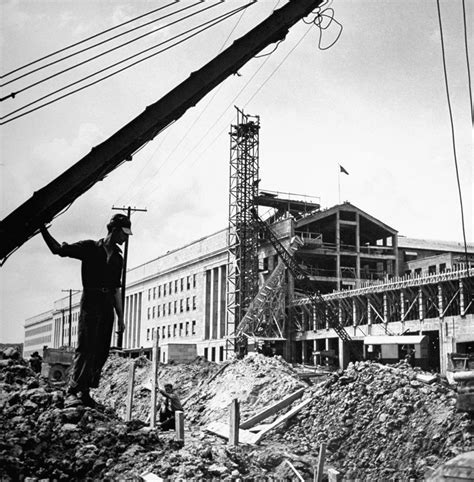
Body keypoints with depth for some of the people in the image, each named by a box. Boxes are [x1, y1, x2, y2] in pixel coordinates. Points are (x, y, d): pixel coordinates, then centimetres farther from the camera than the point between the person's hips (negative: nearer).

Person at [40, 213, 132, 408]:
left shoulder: (118, 258, 16)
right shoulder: (90, 248, 0)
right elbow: (58, 249, -6)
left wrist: (120, 318, 17)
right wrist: (43, 229, -18)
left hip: (108, 307, 6)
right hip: (90, 303, -6)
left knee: (101, 352, 2)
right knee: (85, 349, -14)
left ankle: (85, 392, 8)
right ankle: (72, 393, -14)